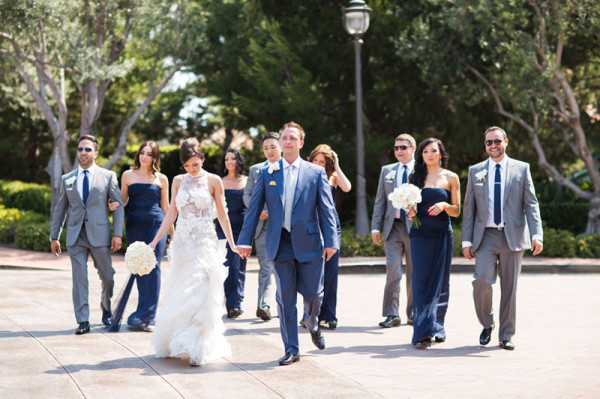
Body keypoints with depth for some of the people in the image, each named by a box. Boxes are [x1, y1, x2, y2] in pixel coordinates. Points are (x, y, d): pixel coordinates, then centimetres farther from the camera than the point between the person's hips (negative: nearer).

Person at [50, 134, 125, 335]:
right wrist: (54, 237, 11)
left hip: (99, 235, -1)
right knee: (79, 278, -4)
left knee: (107, 277, 5)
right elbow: (60, 209, 15)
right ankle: (83, 321, 0)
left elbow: (118, 205, 3)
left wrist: (118, 234, -6)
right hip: (75, 236, 1)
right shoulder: (67, 179, 12)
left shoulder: (108, 176, 5)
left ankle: (107, 310, 32)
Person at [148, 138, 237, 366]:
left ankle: (196, 349, -10)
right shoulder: (178, 182, 9)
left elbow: (222, 215, 3)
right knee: (178, 295, 6)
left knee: (199, 293, -11)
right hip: (182, 242, 4)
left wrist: (232, 244, 1)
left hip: (205, 243, -4)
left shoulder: (213, 181, 0)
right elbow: (171, 214, 11)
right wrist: (155, 241, 7)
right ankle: (175, 343, 19)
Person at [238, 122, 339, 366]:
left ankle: (312, 324, 36)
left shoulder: (316, 172, 5)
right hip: (280, 243, 1)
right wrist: (245, 240, 0)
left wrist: (331, 240, -6)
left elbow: (327, 209, 2)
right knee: (285, 298, 1)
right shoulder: (267, 174, 7)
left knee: (313, 293, 1)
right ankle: (291, 350, 9)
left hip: (309, 242, -1)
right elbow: (253, 208, 6)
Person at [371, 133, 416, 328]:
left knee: (414, 274, 6)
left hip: (415, 227, -2)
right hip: (393, 227, 2)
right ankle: (392, 314, -3)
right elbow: (380, 201, 12)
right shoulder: (387, 171, 12)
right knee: (392, 271, -8)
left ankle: (413, 314, 17)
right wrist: (375, 227, 5)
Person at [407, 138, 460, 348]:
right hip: (420, 234, 1)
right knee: (421, 281, -7)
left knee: (440, 282, 4)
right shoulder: (416, 177, 10)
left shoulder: (451, 178, 4)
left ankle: (437, 327, 18)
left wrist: (444, 205, -15)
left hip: (442, 234, -1)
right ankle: (423, 332, -9)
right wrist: (410, 212, -6)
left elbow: (457, 211, 4)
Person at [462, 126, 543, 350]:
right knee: (482, 281, -16)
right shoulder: (475, 172, 10)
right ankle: (487, 325, 7)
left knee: (509, 287, 3)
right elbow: (469, 208, 9)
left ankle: (506, 336, 14)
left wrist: (537, 235, -9)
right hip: (486, 237, 0)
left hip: (513, 237, 0)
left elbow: (531, 204, 2)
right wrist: (467, 240, 3)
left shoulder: (521, 169, 7)